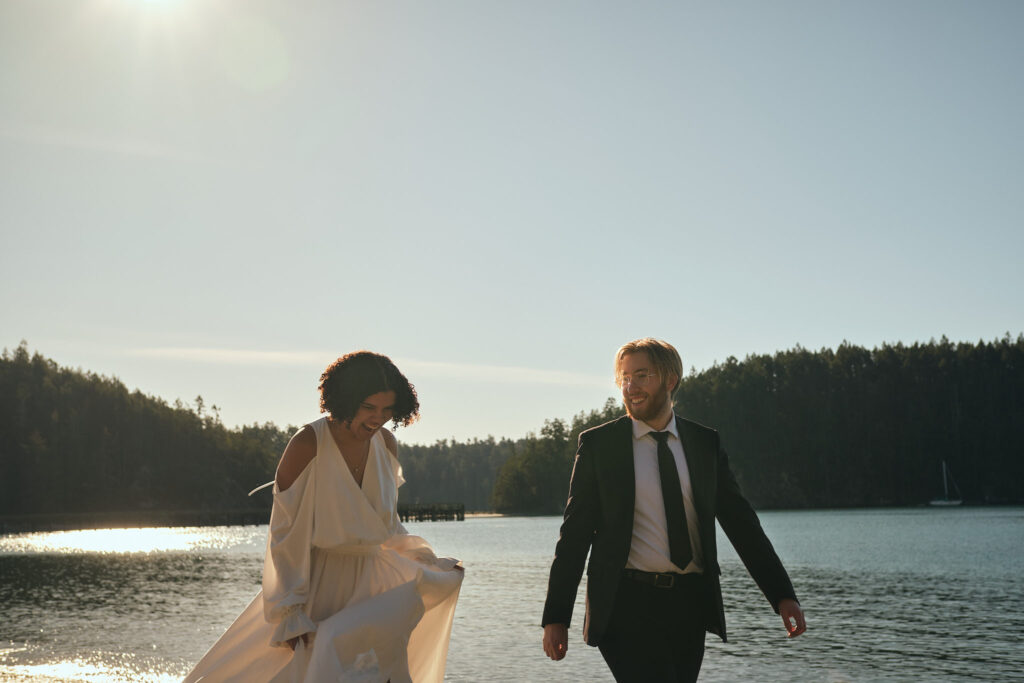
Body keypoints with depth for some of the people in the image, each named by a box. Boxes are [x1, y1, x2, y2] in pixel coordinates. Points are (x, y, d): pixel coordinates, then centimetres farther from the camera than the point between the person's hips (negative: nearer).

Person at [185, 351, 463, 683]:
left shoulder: (386, 444, 1)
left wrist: (429, 564, 14)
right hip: (317, 583, -5)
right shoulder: (308, 444, -17)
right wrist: (290, 614, -16)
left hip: (369, 581, 5)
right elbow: (286, 533, -14)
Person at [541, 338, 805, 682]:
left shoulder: (706, 443, 8)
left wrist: (783, 595, -1)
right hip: (628, 606, -3)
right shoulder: (598, 444, 0)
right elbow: (575, 534, 0)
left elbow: (740, 521, 8)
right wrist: (555, 617, -4)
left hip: (689, 605, 3)